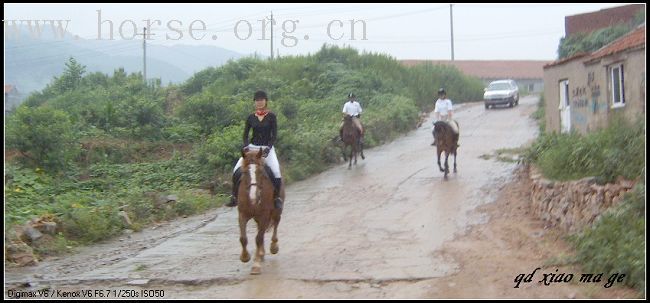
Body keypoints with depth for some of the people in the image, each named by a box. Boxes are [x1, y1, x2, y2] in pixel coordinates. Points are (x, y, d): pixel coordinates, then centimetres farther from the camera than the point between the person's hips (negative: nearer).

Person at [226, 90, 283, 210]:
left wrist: (268, 147, -20)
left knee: (276, 172, -24)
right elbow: (245, 134, 7)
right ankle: (234, 196, -1)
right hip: (252, 147, 3)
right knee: (237, 170, -14)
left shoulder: (271, 116, -1)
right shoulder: (251, 117, 6)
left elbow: (274, 135, -6)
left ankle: (277, 197, -7)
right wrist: (246, 146, -11)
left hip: (267, 148, -3)